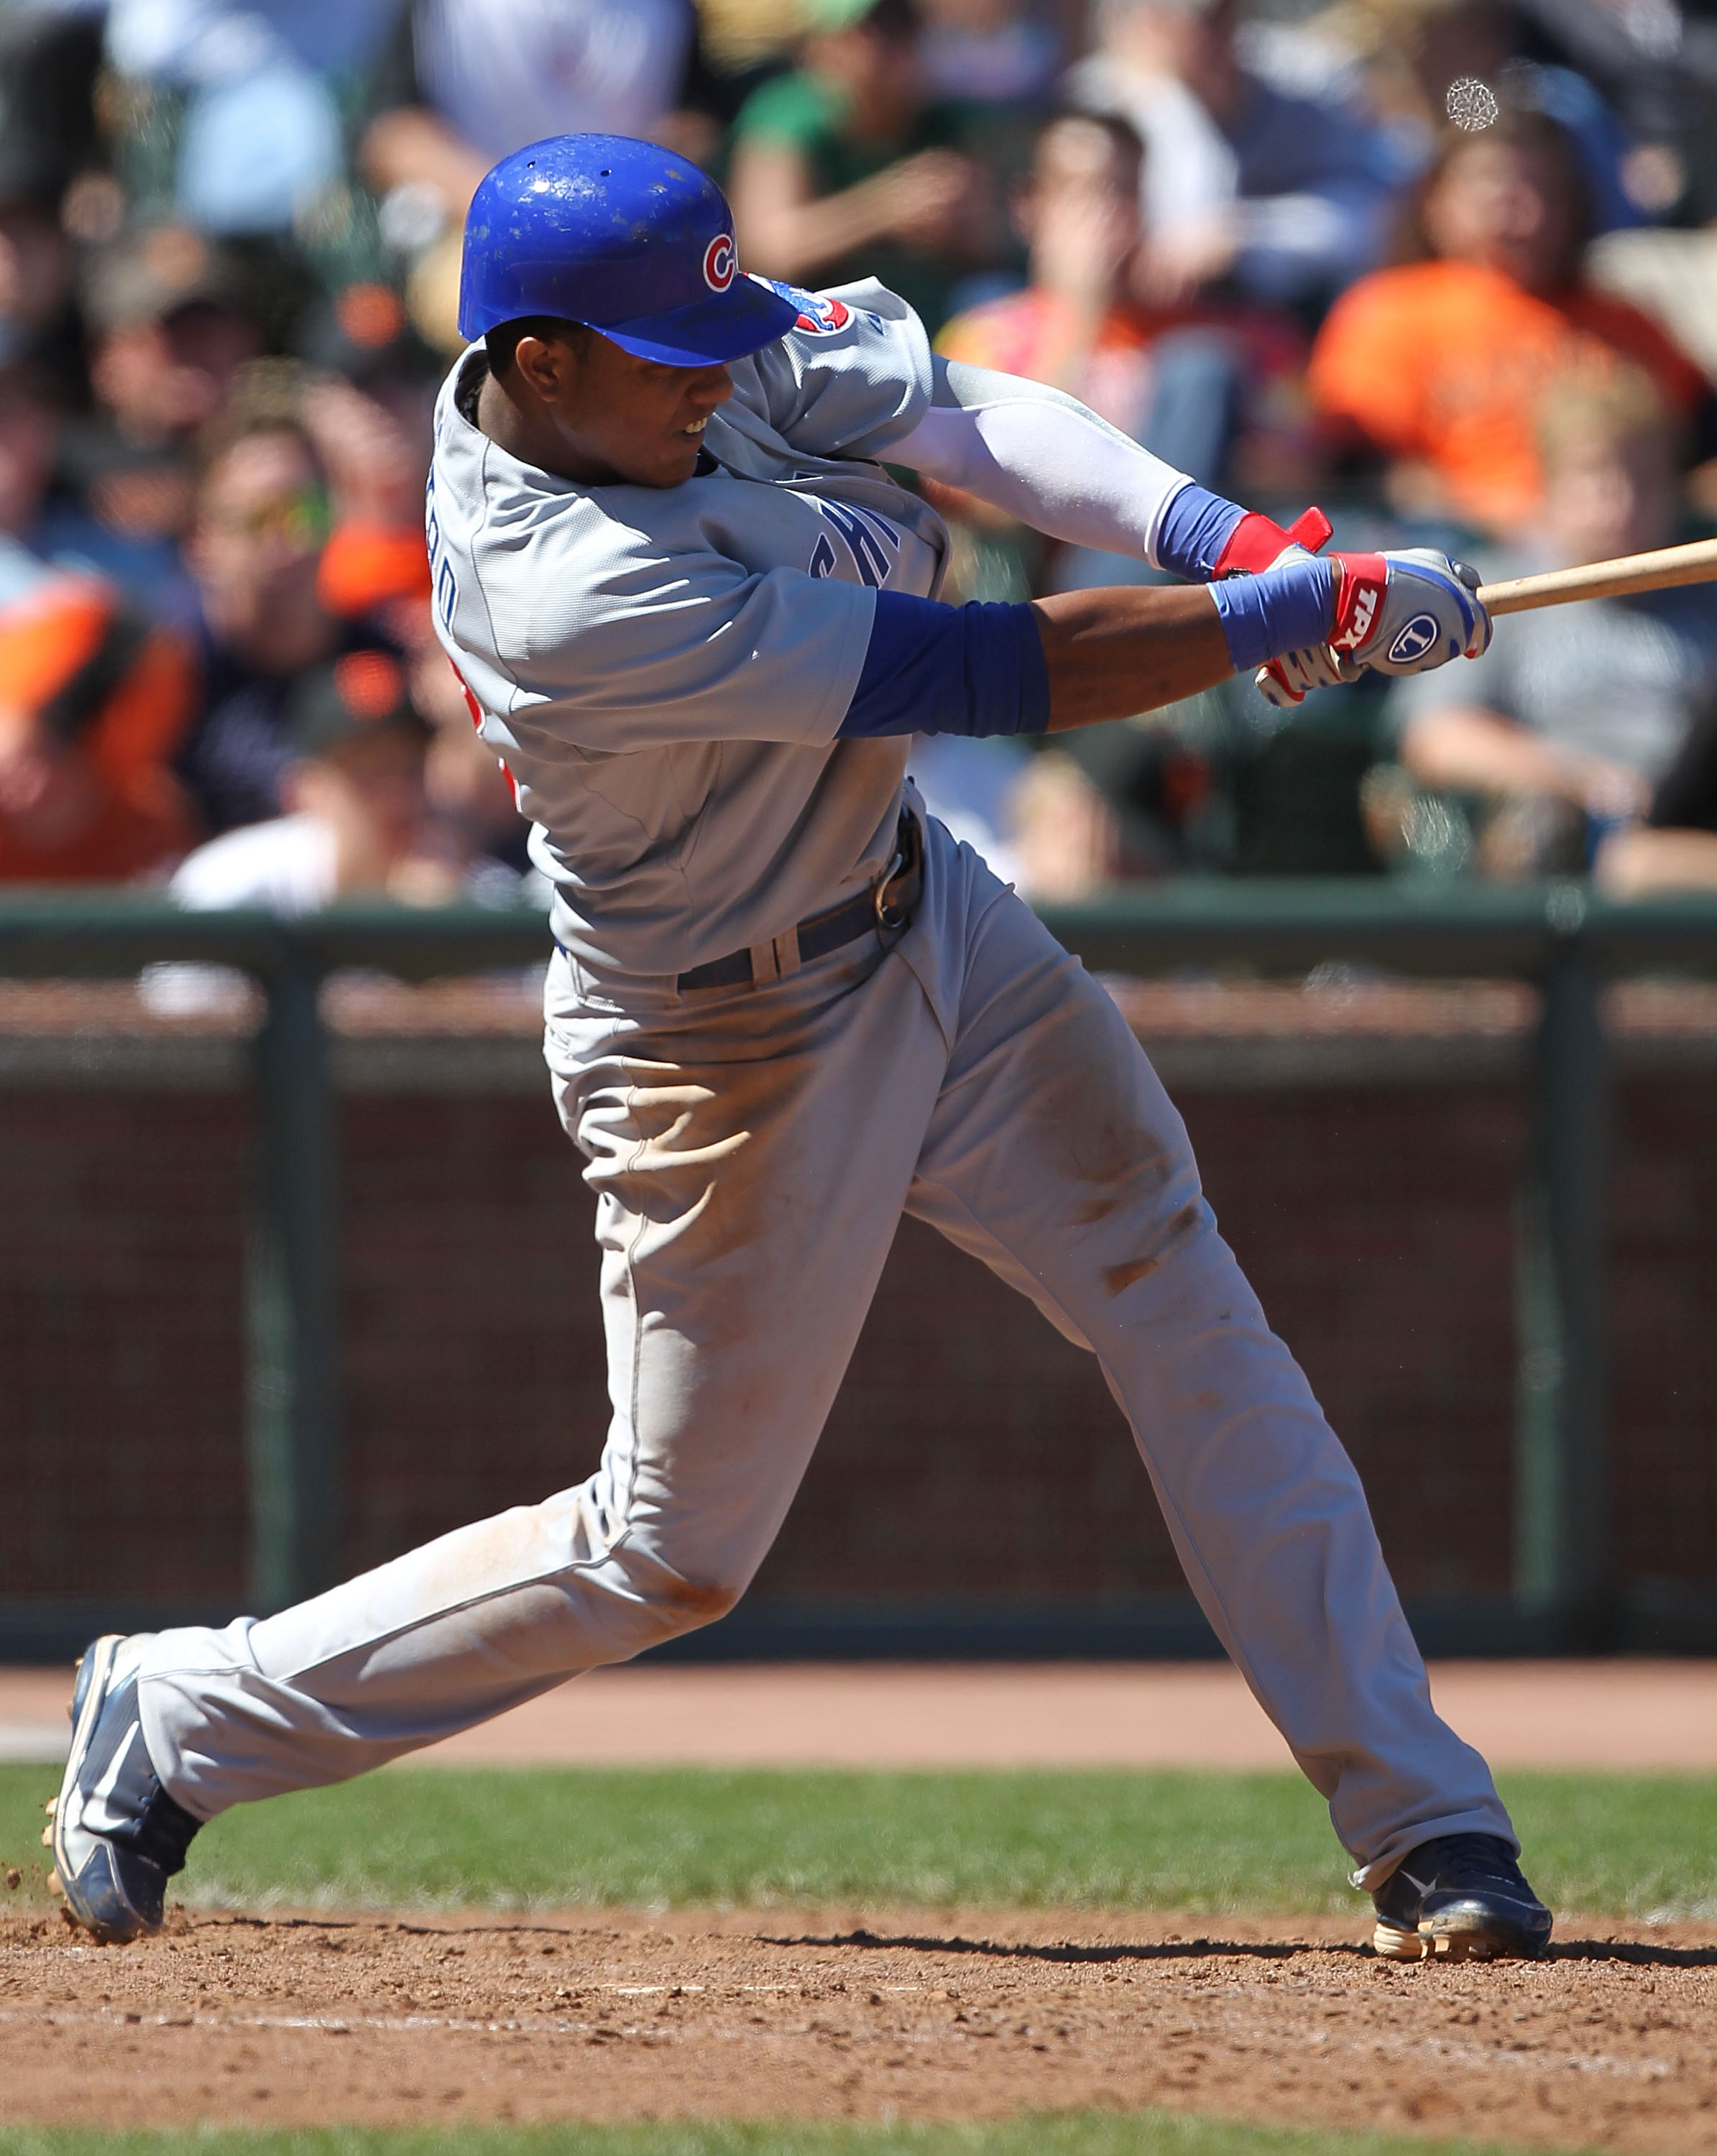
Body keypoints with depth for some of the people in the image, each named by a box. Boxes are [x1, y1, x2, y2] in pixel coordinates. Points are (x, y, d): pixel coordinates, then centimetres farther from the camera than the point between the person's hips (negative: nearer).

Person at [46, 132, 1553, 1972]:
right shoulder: (564, 595, -35)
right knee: (670, 1549, 3)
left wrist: (1214, 537, -27)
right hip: (737, 1050, -8)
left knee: (1188, 1319, 3)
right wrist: (1306, 615, -28)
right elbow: (979, 676, -32)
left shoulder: (702, 343, -12)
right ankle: (182, 1719, 19)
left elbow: (967, 416, -11)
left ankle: (1425, 1826, 6)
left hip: (928, 923, 8)